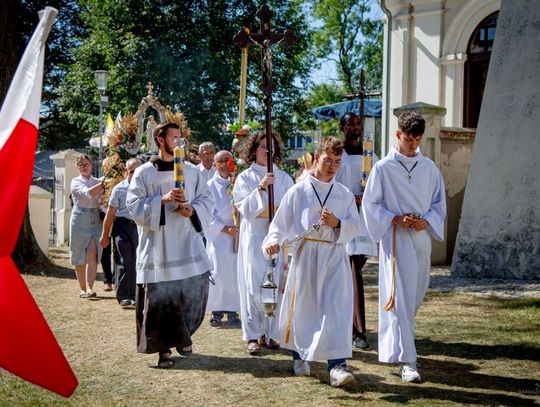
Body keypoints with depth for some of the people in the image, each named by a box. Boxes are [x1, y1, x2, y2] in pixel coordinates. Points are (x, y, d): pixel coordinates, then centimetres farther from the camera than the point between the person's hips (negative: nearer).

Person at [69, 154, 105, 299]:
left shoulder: (98, 182, 15)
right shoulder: (76, 182, 3)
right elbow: (87, 193, -17)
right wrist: (104, 183, -25)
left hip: (95, 221, 2)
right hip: (80, 220, -2)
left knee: (92, 254, -14)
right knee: (79, 257, 3)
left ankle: (89, 288, -21)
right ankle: (83, 289, 14)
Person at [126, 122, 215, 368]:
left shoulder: (192, 171, 11)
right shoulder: (144, 172, 1)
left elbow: (207, 200, 9)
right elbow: (134, 205, -6)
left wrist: (192, 210, -11)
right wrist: (162, 200, -18)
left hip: (188, 244, 3)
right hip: (158, 245, -3)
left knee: (194, 291, 3)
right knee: (160, 297, -3)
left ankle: (182, 335, 28)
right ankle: (164, 348, 10)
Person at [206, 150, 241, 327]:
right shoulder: (211, 186, 3)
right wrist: (225, 229, -11)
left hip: (237, 236, 1)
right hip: (217, 236, -1)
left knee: (235, 272, -2)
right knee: (218, 273, -6)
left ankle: (232, 311, 7)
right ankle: (217, 310, 6)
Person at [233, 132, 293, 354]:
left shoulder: (283, 178, 11)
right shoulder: (245, 177, 5)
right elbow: (244, 207, -7)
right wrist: (260, 188, -17)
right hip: (254, 238, -2)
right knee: (254, 286, -5)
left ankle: (270, 333, 7)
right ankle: (253, 336, -1)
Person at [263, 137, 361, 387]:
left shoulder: (345, 194, 10)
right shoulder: (298, 191, 2)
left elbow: (354, 227, 9)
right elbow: (280, 222, 2)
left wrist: (337, 223, -11)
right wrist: (273, 241, -16)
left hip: (335, 256, 1)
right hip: (306, 255, -1)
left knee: (337, 309, -9)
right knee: (303, 308, 8)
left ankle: (337, 365, -11)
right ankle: (299, 356, 31)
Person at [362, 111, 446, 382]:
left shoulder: (429, 168, 8)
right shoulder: (383, 168, -3)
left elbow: (439, 202, 13)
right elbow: (370, 203, -1)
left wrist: (426, 221, -6)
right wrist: (395, 220, -14)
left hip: (422, 237, 5)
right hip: (395, 238, -5)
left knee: (416, 294, 13)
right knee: (400, 297, -10)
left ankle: (394, 344, 33)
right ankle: (407, 361, -12)